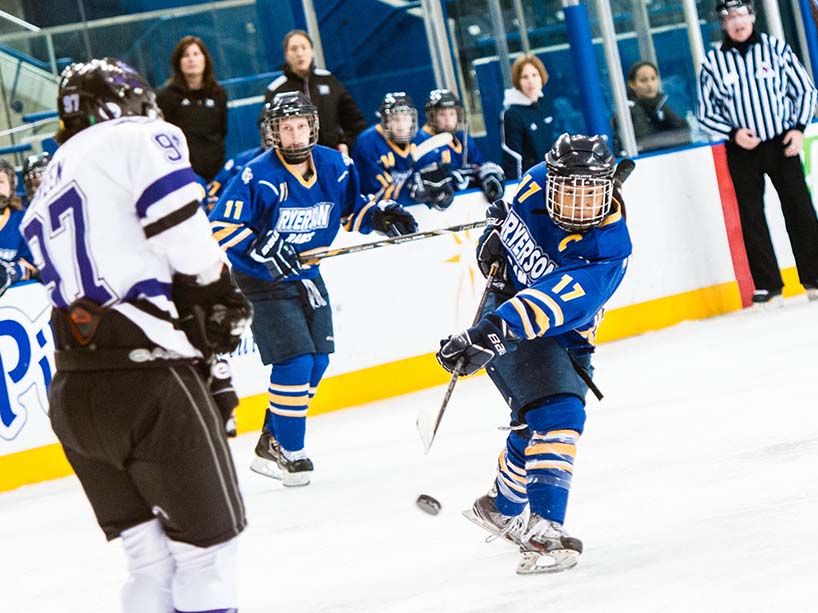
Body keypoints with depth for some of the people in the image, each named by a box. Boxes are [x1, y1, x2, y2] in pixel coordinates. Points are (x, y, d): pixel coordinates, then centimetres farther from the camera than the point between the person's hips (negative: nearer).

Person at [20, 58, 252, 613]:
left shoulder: (44, 198, 25)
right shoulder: (139, 138, 1)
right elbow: (183, 234, -13)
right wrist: (224, 303, 1)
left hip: (71, 394, 8)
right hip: (144, 378, -8)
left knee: (151, 556, 14)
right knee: (209, 539, 2)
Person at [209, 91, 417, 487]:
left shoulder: (334, 166, -5)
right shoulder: (258, 176, -22)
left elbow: (350, 208, 13)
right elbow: (220, 227, -20)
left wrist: (379, 216, -5)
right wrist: (260, 249, -33)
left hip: (306, 275, 7)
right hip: (262, 281, -7)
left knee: (317, 362, 8)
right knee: (295, 361, -15)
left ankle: (272, 443, 22)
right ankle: (287, 453, -2)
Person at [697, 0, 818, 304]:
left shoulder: (776, 49, 0)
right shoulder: (713, 63, 1)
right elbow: (705, 113, 6)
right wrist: (733, 132, -10)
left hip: (782, 143, 0)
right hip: (742, 151, 1)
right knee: (751, 217, -1)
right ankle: (768, 286, 4)